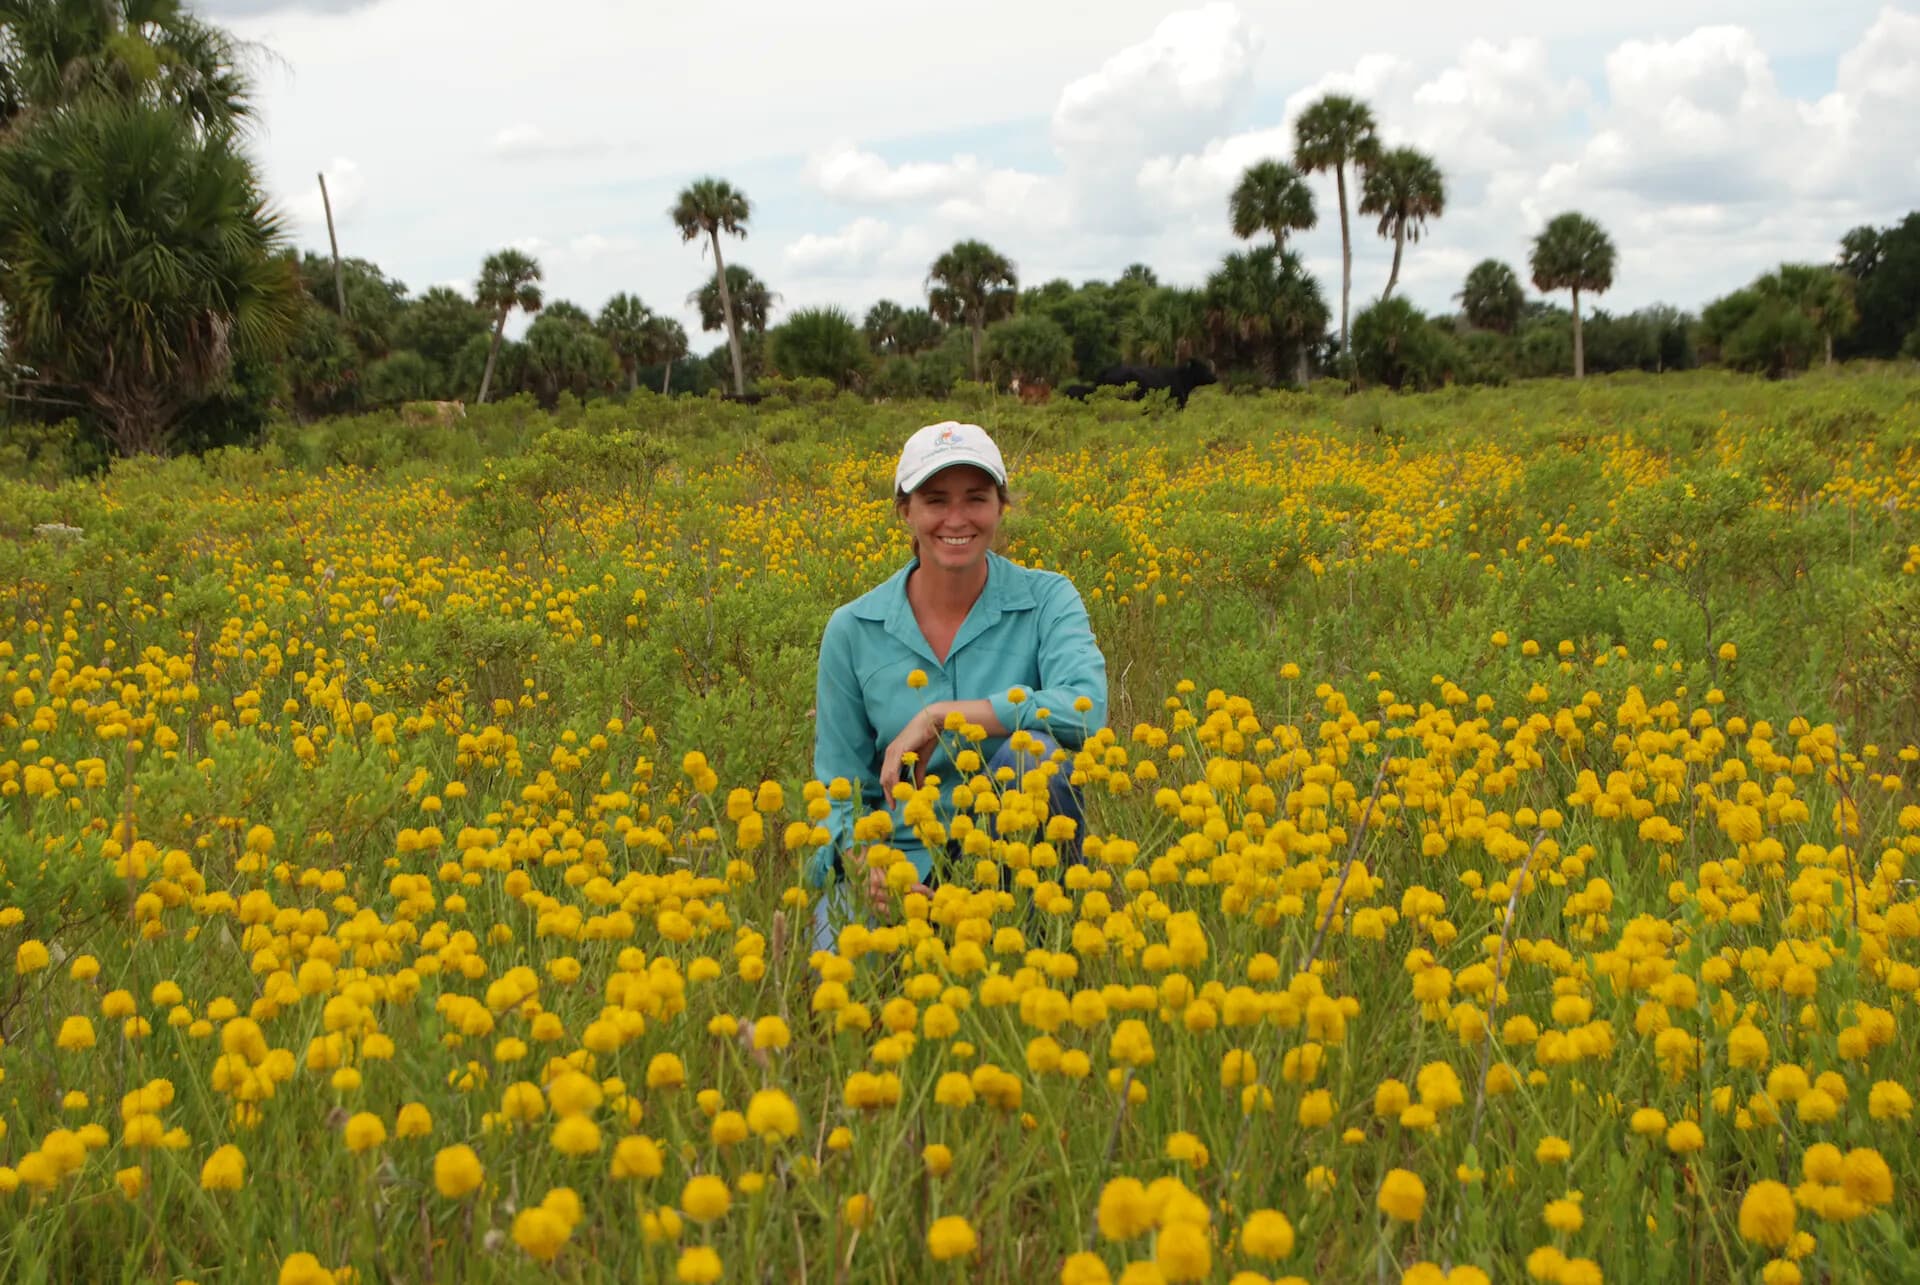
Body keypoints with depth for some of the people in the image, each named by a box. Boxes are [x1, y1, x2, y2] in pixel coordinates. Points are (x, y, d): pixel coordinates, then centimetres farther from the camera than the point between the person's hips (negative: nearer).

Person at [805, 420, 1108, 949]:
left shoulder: (1047, 598, -6)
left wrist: (936, 716, -25)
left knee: (1030, 750, -32)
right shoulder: (853, 630, -1)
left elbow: (1086, 708, -25)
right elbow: (839, 786, 2)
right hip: (898, 860, 0)